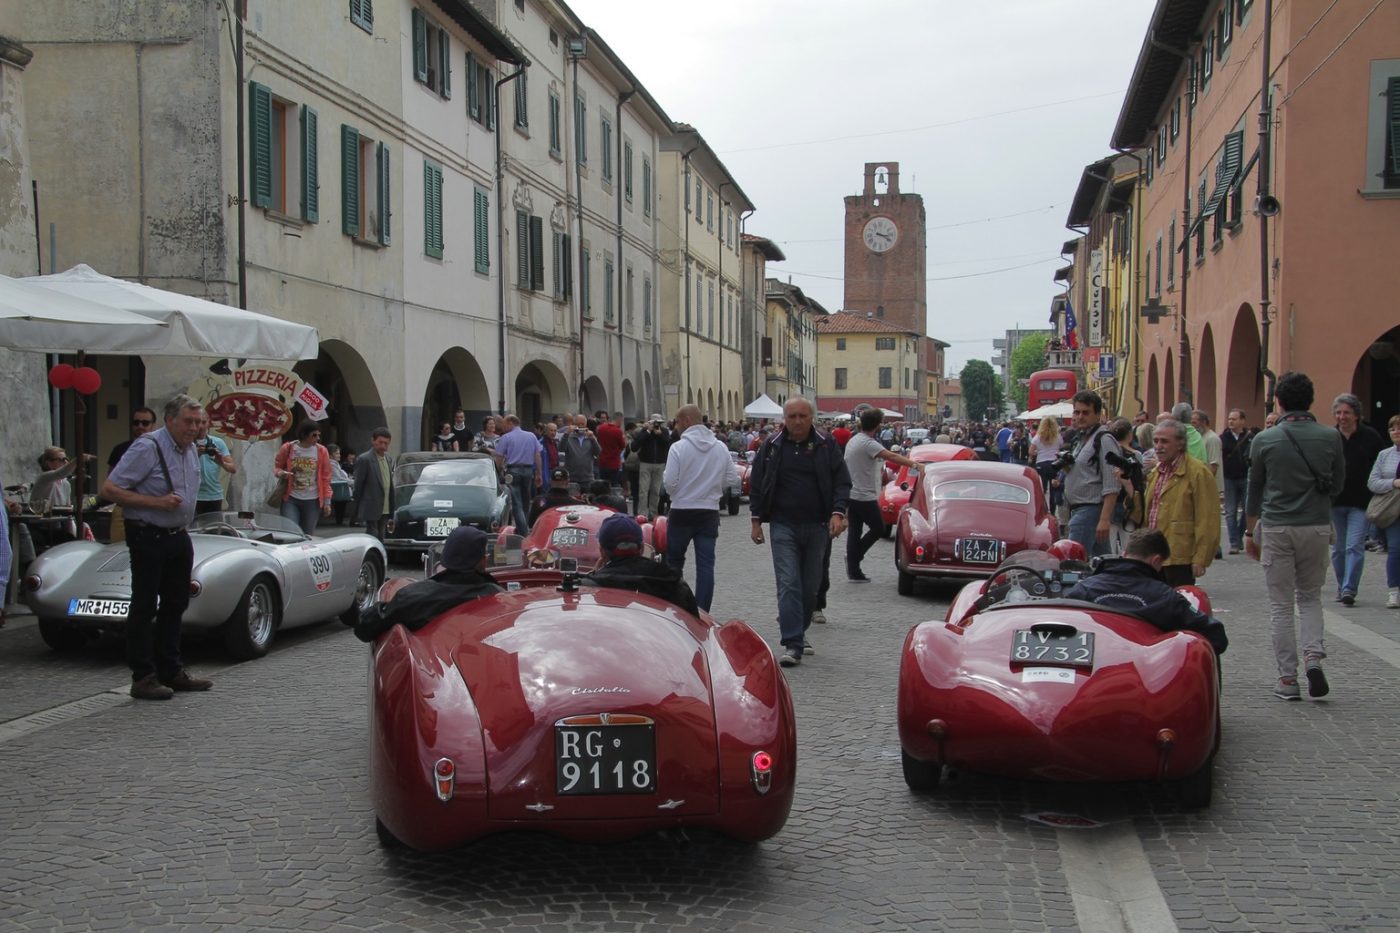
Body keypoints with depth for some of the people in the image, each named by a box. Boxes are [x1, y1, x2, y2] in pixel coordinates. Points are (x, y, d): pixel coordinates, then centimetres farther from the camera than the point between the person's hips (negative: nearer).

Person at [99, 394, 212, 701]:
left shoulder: (192, 450, 10)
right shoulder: (148, 447, -16)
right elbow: (110, 490, -18)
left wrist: (183, 526, 17)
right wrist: (156, 503, -23)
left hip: (178, 536, 9)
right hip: (148, 537, -8)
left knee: (175, 603, 14)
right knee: (144, 607, -3)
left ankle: (171, 671, 24)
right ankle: (143, 678, 1)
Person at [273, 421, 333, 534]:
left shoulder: (321, 451, 1)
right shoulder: (288, 448, -1)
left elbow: (325, 478, 3)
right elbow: (277, 466, 13)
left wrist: (327, 501, -1)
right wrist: (280, 473, -12)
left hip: (312, 501, 1)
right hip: (291, 499, -1)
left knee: (307, 536, 4)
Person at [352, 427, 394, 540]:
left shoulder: (389, 459, 13)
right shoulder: (364, 459, -9)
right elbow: (358, 485, -8)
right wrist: (355, 510, -8)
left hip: (385, 509, 7)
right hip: (371, 509, -7)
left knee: (380, 538, 13)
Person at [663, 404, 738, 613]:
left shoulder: (678, 447, -12)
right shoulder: (721, 448, 1)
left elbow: (670, 483, -15)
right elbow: (732, 479, 4)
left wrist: (664, 476, 7)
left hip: (682, 512, -3)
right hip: (710, 512, 3)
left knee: (674, 561, 13)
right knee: (706, 565, 2)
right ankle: (702, 612, 0)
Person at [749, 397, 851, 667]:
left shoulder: (826, 447, 3)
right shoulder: (771, 447, 3)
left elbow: (842, 482, 3)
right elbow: (757, 484, 9)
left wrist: (837, 513, -11)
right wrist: (756, 520, 5)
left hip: (817, 526, 1)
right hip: (783, 526, -1)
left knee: (811, 585, 10)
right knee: (788, 584, -10)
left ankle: (798, 631, 29)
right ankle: (793, 645, -13)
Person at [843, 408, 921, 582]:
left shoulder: (853, 441, 11)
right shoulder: (868, 443, -17)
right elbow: (891, 456, -29)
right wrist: (913, 464, -34)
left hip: (851, 494, 9)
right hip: (865, 497, -9)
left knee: (855, 532, 8)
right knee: (878, 529, 3)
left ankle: (854, 571, 8)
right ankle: (854, 557, 0)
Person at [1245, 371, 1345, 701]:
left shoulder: (1265, 440, -5)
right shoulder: (1330, 437, -2)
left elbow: (1254, 491, 2)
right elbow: (1338, 485, 9)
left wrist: (1249, 532, 13)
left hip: (1277, 528, -2)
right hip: (1317, 527, 2)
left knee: (1281, 605, 5)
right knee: (1310, 597, 18)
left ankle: (1288, 679, 6)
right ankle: (1313, 657, -3)